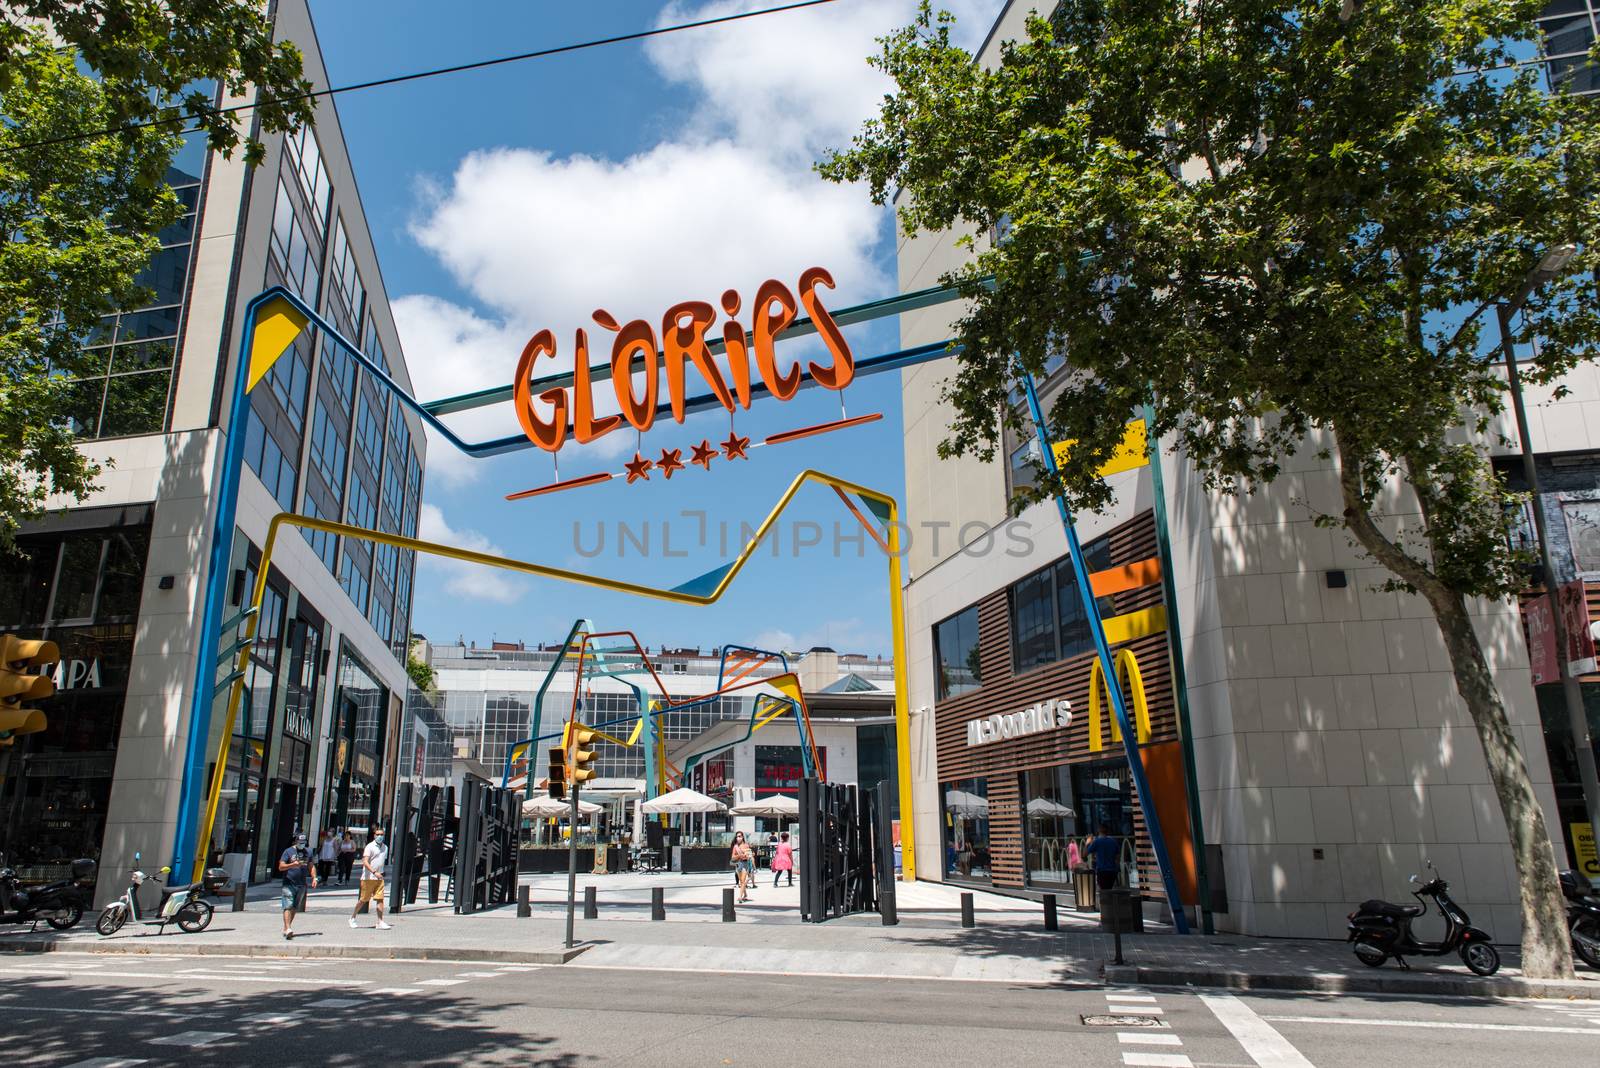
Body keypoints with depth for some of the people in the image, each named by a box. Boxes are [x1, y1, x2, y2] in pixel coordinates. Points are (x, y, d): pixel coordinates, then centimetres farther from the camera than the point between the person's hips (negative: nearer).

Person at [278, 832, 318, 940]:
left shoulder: (308, 852, 13)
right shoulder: (288, 851, 0)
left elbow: (311, 866, 20)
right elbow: (281, 867, -6)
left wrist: (314, 878, 7)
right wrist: (292, 865, -22)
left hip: (301, 884, 5)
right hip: (289, 883, -4)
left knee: (295, 908, 9)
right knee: (288, 907, -14)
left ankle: (286, 928, 20)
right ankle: (288, 929, -20)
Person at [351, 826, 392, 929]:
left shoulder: (385, 847, 13)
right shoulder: (370, 846, -8)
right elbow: (365, 862, -16)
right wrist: (374, 872, -25)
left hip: (379, 878, 5)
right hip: (368, 877, -5)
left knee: (380, 899, -3)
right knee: (363, 899, 3)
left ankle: (380, 922, -4)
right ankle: (352, 917, 25)